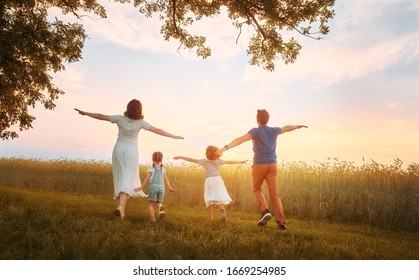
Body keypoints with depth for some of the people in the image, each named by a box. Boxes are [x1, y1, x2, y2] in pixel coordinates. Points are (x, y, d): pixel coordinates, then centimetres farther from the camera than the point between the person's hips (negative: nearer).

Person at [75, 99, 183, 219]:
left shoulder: (120, 118, -4)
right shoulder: (140, 122, -7)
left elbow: (101, 116, 0)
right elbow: (157, 130, -6)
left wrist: (85, 113, 13)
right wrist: (173, 136, 0)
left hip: (118, 150, 2)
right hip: (131, 152, -2)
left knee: (119, 179, 13)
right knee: (127, 181, -7)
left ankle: (119, 206, 12)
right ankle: (120, 207, -25)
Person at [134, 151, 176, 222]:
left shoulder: (151, 169, -1)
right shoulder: (163, 169, 9)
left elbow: (147, 180, -5)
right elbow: (166, 180, 10)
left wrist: (141, 188, 1)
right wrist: (170, 188, 20)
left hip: (153, 187, -3)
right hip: (161, 188, 3)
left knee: (151, 204, 9)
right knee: (157, 203, 16)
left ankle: (152, 218, -6)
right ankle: (161, 206, -18)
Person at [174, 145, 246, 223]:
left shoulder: (205, 161, 6)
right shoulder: (219, 161, 11)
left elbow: (192, 160, 5)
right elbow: (230, 162, 23)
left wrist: (181, 157, 12)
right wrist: (240, 162, 37)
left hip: (209, 180, 0)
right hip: (218, 180, 0)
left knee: (209, 200, 10)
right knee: (219, 199, -3)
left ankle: (210, 218, 7)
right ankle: (222, 209, -35)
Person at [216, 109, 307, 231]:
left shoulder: (255, 131, -6)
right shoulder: (273, 130, 9)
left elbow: (240, 139, -24)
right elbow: (287, 128, 29)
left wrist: (225, 148, -34)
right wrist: (298, 126, 50)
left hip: (259, 166, -3)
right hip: (272, 166, 3)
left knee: (257, 189, 19)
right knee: (274, 194, 0)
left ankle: (265, 211, -3)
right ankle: (281, 223, -11)